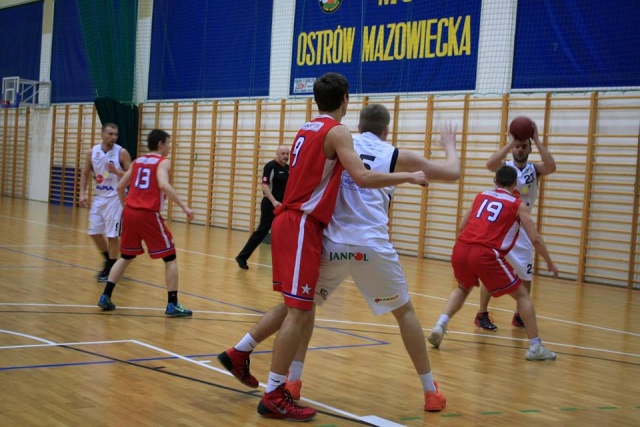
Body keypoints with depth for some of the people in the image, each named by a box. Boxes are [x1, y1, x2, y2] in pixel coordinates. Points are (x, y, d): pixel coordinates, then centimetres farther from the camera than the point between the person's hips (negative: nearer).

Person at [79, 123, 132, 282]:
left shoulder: (121, 152, -11)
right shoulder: (92, 152, 1)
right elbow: (85, 173, 11)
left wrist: (116, 172, -26)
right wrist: (82, 194, 2)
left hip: (115, 198, -5)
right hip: (98, 197, 5)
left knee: (112, 235, -3)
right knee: (94, 232, 8)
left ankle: (111, 268, 9)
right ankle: (108, 261, 28)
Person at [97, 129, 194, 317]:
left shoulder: (138, 161, 18)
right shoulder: (163, 162, -1)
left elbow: (120, 186, 20)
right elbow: (163, 185, -20)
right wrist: (184, 206, -21)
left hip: (130, 212, 6)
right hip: (149, 215, -6)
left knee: (126, 257, 21)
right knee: (170, 258, 4)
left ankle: (105, 297, 16)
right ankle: (172, 305, 0)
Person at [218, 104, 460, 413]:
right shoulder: (395, 155, 10)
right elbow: (452, 173, 21)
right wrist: (449, 144, 36)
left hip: (331, 244, 2)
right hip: (371, 246, -2)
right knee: (405, 311, 15)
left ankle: (239, 352, 15)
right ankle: (430, 392, 16)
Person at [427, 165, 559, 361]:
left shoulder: (481, 196, 22)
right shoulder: (518, 205, 12)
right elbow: (535, 239, 6)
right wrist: (550, 263, 20)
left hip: (461, 249, 4)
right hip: (486, 255, -4)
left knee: (463, 289, 33)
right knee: (522, 295, 12)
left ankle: (440, 326, 14)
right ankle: (535, 347, 6)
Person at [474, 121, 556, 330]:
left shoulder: (535, 169, -2)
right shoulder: (505, 167, -7)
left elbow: (551, 167, -25)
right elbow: (490, 164, -31)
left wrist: (537, 140, -25)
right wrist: (510, 142, -28)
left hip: (521, 228, 3)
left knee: (526, 275, 7)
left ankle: (519, 316, 22)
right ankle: (482, 314, 5)